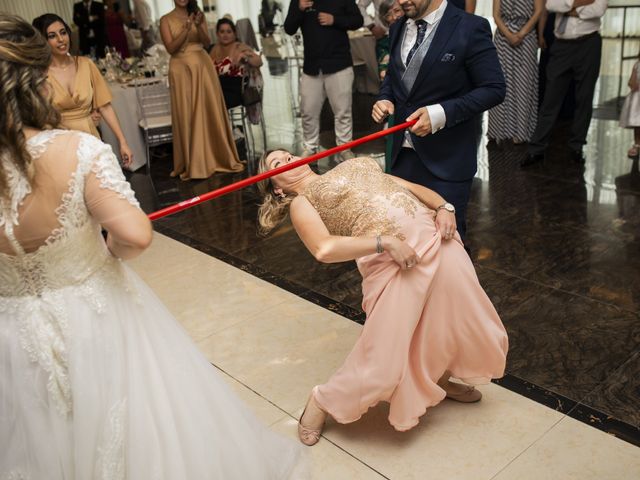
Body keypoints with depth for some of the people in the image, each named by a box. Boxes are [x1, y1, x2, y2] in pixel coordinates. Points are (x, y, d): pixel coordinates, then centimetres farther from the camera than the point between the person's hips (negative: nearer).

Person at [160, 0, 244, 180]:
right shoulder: (166, 20, 1)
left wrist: (198, 26, -20)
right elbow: (171, 48, -9)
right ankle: (192, 164, 7)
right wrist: (186, 29, -19)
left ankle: (219, 157, 15)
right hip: (181, 69, -2)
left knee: (210, 112, 4)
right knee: (187, 116, 0)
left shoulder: (198, 15, 8)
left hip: (203, 66, 2)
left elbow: (206, 42, -2)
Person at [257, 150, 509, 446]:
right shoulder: (300, 203, 6)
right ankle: (322, 403, 22)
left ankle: (439, 380, 43)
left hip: (435, 236, 6)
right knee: (382, 359, -5)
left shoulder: (354, 166, 26)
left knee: (465, 322, 13)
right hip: (392, 262, -6)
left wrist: (442, 207, 1)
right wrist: (385, 242, -19)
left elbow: (412, 187, 20)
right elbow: (324, 249, -13)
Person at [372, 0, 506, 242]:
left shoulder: (469, 28, -12)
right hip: (403, 153, 6)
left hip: (447, 157, -5)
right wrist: (385, 99, -1)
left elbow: (494, 88, -12)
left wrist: (441, 113, -23)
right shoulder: (398, 28, 8)